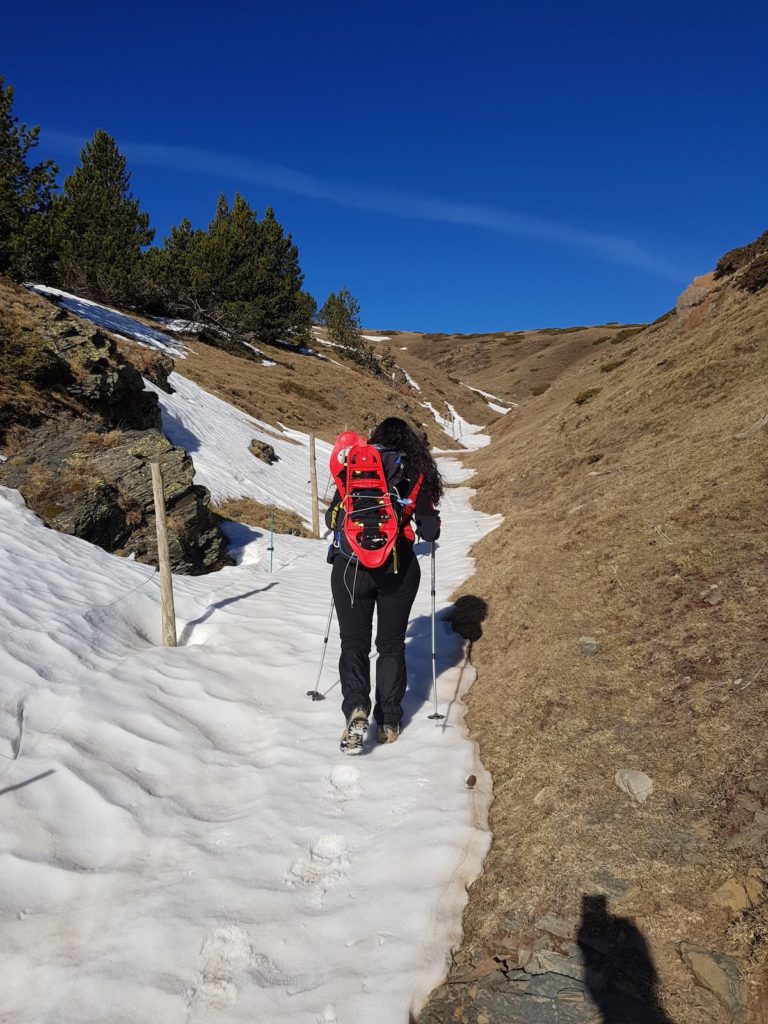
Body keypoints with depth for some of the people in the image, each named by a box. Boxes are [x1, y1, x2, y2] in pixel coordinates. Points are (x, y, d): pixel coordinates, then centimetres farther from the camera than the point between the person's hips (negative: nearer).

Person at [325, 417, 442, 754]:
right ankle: (389, 722, 19)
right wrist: (423, 526, 23)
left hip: (352, 567, 0)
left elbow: (331, 520, 8)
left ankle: (356, 707, -13)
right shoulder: (414, 474, 0)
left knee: (354, 642, 10)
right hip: (398, 570, 0)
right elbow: (430, 532, 0)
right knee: (391, 644, 15)